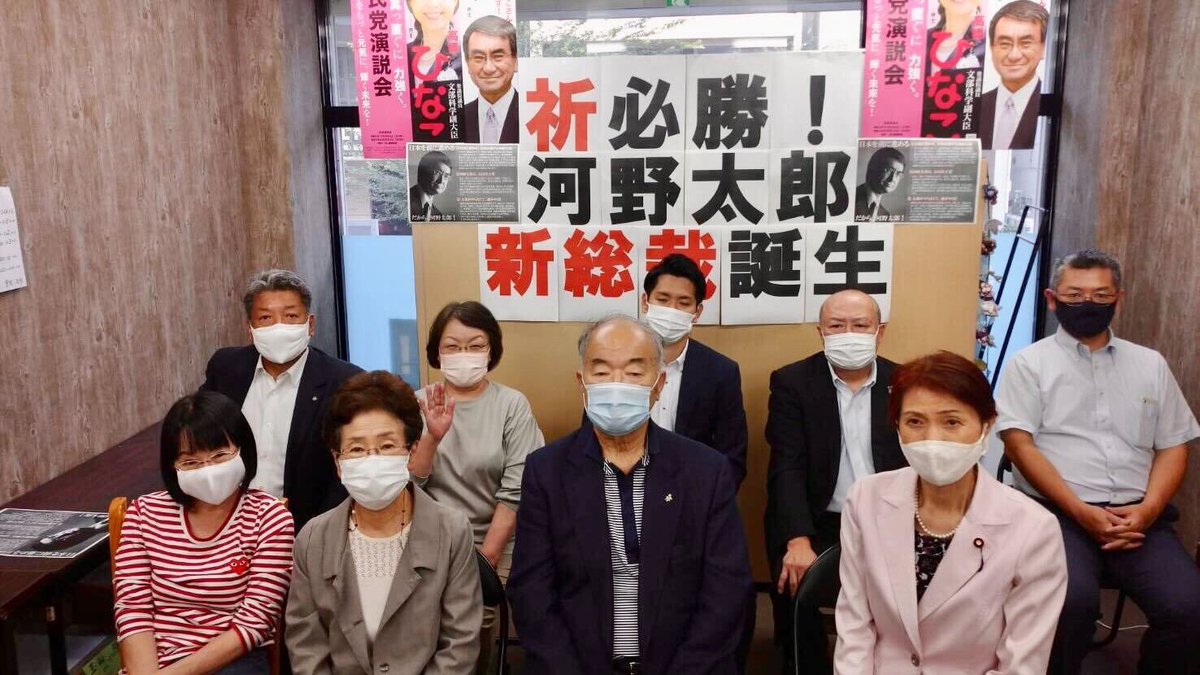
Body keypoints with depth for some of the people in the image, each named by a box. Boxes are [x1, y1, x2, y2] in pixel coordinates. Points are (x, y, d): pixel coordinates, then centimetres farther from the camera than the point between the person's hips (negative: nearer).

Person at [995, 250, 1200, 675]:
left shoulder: (1150, 364, 19)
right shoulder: (1030, 364, 7)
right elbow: (1019, 443, -3)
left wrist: (1147, 509, -4)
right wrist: (1082, 512, -12)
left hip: (1137, 516, 4)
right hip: (1058, 512, -3)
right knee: (1072, 601, -32)